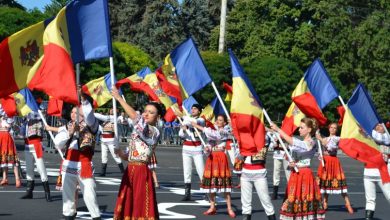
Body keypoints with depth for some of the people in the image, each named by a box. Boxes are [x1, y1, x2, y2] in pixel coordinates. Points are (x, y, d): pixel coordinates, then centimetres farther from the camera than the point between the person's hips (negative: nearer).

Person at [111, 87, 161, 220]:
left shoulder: (154, 132, -11)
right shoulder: (137, 130, 16)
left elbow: (135, 117, -25)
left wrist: (119, 98, -22)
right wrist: (120, 153, -5)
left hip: (141, 172, -8)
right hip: (130, 171, 8)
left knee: (141, 205, -7)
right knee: (127, 205, 11)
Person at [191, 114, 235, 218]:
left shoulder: (225, 132, -2)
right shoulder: (213, 131, 17)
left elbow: (214, 134, -18)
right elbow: (209, 145, 15)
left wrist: (198, 126, -16)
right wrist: (207, 149, -11)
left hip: (221, 157, -6)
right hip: (212, 158, 6)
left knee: (224, 182, -9)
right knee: (211, 182, 5)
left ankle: (229, 208, -7)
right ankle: (212, 207, 13)